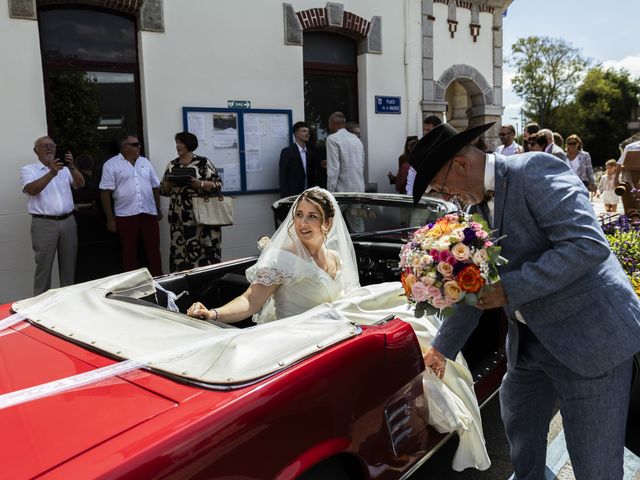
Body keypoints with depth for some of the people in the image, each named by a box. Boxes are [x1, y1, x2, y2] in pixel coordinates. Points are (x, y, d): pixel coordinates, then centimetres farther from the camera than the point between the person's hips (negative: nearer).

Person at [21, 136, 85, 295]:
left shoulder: (64, 168, 12)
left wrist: (71, 167, -20)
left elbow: (80, 184, -2)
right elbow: (32, 190, -16)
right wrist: (52, 173, -27)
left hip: (68, 221, 4)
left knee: (68, 264, 10)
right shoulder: (28, 170, 2)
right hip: (44, 224, -4)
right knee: (44, 265, 0)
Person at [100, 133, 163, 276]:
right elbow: (105, 193, -5)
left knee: (153, 249, 7)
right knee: (129, 252, 5)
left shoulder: (145, 162, 12)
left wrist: (158, 209, 13)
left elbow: (155, 187, 17)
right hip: (126, 215, -4)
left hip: (149, 213, 4)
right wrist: (110, 219, -8)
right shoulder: (111, 165, -3)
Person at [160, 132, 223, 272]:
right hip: (179, 217, 4)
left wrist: (199, 183, -18)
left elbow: (217, 185, -4)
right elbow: (163, 190, 14)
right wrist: (169, 183, -7)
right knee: (180, 249, 3)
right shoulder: (172, 165, 11)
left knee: (205, 248, -4)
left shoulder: (203, 162, -1)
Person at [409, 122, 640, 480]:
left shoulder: (535, 170, -16)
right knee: (520, 436, 22)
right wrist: (443, 347, 18)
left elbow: (589, 244, -27)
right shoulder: (482, 201, 9)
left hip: (590, 337, -8)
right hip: (531, 340, 8)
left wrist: (510, 288, -26)